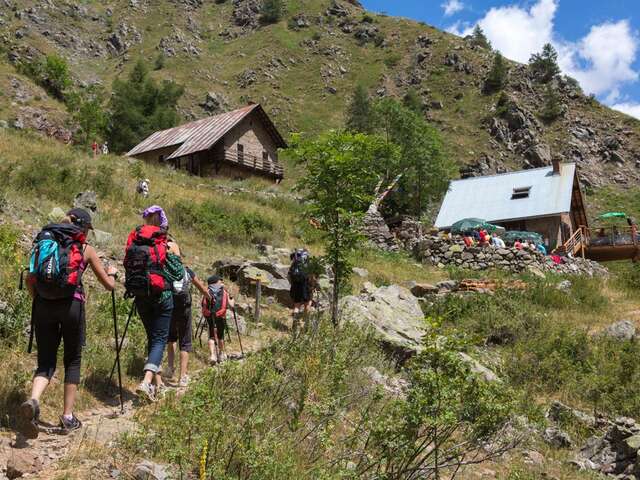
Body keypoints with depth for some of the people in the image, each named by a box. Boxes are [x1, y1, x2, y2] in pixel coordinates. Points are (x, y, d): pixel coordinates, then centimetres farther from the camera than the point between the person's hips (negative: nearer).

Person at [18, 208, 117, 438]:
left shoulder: (44, 241, 13)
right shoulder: (85, 248, 6)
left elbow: (30, 280, 8)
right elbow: (109, 285, 10)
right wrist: (112, 273, 32)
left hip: (43, 306, 3)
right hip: (71, 305, -3)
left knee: (46, 361, 10)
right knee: (73, 361, 13)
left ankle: (32, 402, -18)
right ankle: (68, 418, 15)